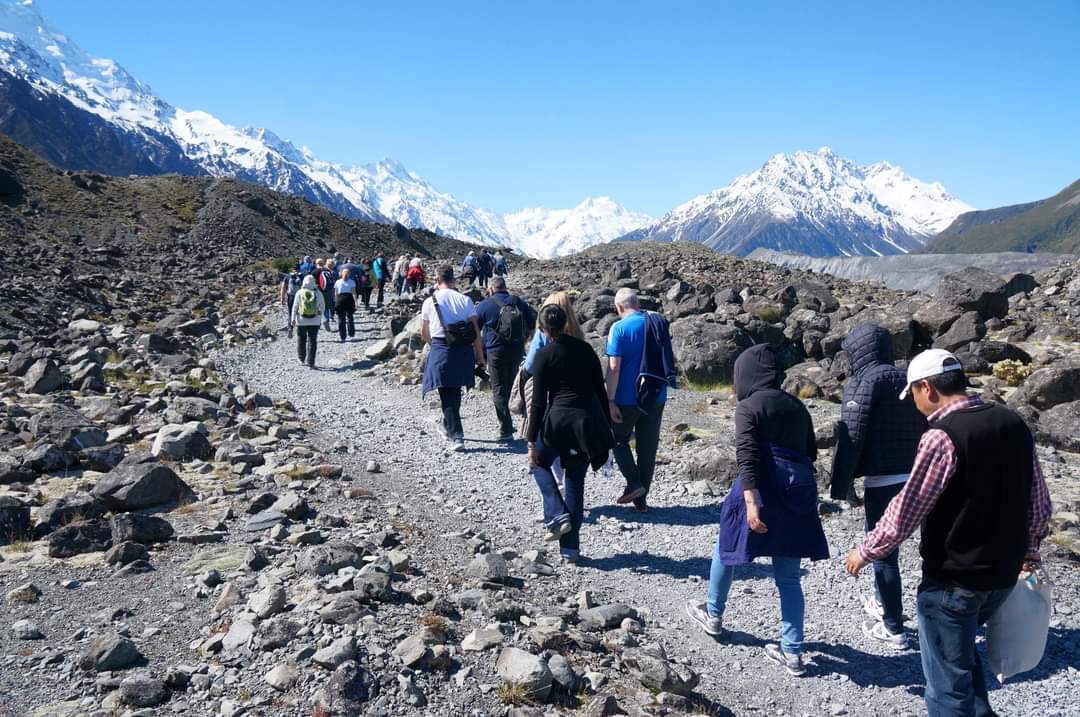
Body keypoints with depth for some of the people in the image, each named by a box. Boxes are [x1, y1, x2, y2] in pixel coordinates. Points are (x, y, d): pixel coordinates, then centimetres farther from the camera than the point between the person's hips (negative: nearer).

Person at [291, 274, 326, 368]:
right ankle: (310, 363, -2)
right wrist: (320, 317, 21)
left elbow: (295, 307, -3)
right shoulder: (318, 293, -4)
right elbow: (323, 307, 6)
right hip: (315, 321, 0)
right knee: (312, 341, 2)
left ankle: (301, 359, 31)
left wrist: (293, 319, 4)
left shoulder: (299, 293, -6)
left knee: (301, 339, 18)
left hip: (301, 320, 0)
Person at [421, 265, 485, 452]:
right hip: (463, 350, 2)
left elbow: (424, 334, 9)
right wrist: (480, 356, 7)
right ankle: (449, 427, 37)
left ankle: (456, 437, -7)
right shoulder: (465, 300, -1)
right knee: (455, 391, 19)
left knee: (447, 395, 1)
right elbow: (476, 332, -2)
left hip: (440, 351, -2)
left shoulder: (429, 302, -2)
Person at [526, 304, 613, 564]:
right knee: (575, 481, 15)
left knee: (539, 462, 25)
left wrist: (531, 442, -3)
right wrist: (606, 430, 17)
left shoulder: (544, 356, -5)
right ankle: (570, 548, 17)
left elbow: (538, 402, -6)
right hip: (590, 421, 4)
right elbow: (601, 391, 10)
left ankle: (557, 516, 7)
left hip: (559, 419, -4)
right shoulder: (585, 349, 9)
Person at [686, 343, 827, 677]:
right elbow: (810, 451, 17)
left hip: (763, 488, -6)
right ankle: (792, 652, 12)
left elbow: (747, 457, -17)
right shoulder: (797, 406, 14)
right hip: (799, 493, 6)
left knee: (726, 550, 19)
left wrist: (751, 502, -24)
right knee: (789, 578, 12)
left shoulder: (748, 407, -5)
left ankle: (713, 615, 35)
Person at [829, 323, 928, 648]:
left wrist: (841, 484, -11)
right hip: (913, 478, 8)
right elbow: (924, 432, 14)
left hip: (884, 482, -8)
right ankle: (882, 602, 38)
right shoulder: (907, 380, 11)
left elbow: (851, 436, -14)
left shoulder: (868, 380, -9)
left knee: (882, 552, 2)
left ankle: (893, 628, 10)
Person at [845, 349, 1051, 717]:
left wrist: (865, 552, -3)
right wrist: (1029, 550, 26)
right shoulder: (1014, 423, 1)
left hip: (953, 579, -8)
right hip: (1004, 573, 8)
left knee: (948, 680, 7)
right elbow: (1039, 504, 9)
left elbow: (905, 513, -18)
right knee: (960, 646, 29)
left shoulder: (942, 437, -22)